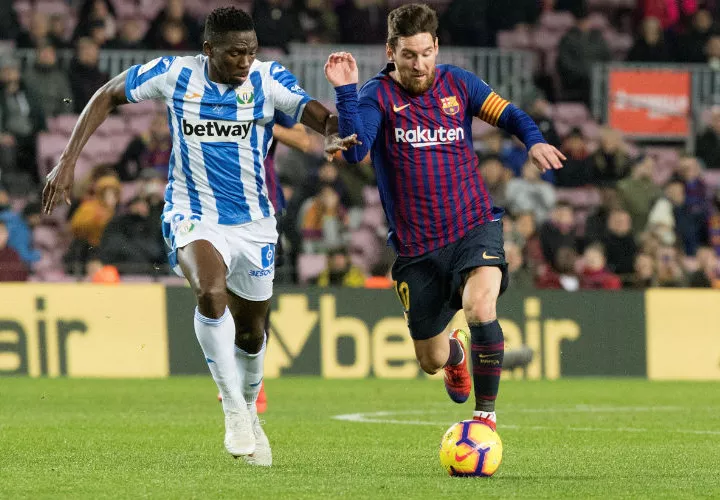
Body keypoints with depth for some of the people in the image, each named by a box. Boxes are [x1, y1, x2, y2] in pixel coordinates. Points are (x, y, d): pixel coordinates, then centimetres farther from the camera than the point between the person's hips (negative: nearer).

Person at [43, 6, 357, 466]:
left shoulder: (269, 79, -11)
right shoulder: (175, 74, -11)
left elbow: (319, 115, -23)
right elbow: (107, 97, 1)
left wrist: (335, 134, -49)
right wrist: (68, 161, -6)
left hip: (253, 222, 2)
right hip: (193, 217, -2)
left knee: (251, 331, 15)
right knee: (211, 291, -32)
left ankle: (248, 412, 45)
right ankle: (234, 410, -20)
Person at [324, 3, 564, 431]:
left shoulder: (458, 83, 3)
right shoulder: (377, 96, -6)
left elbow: (509, 115, 9)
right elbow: (354, 152, -21)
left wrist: (535, 140, -12)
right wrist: (345, 91, -31)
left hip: (474, 225, 0)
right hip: (416, 247, 0)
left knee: (479, 307, -31)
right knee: (432, 361, 10)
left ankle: (486, 414, -14)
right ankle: (456, 351, 51)